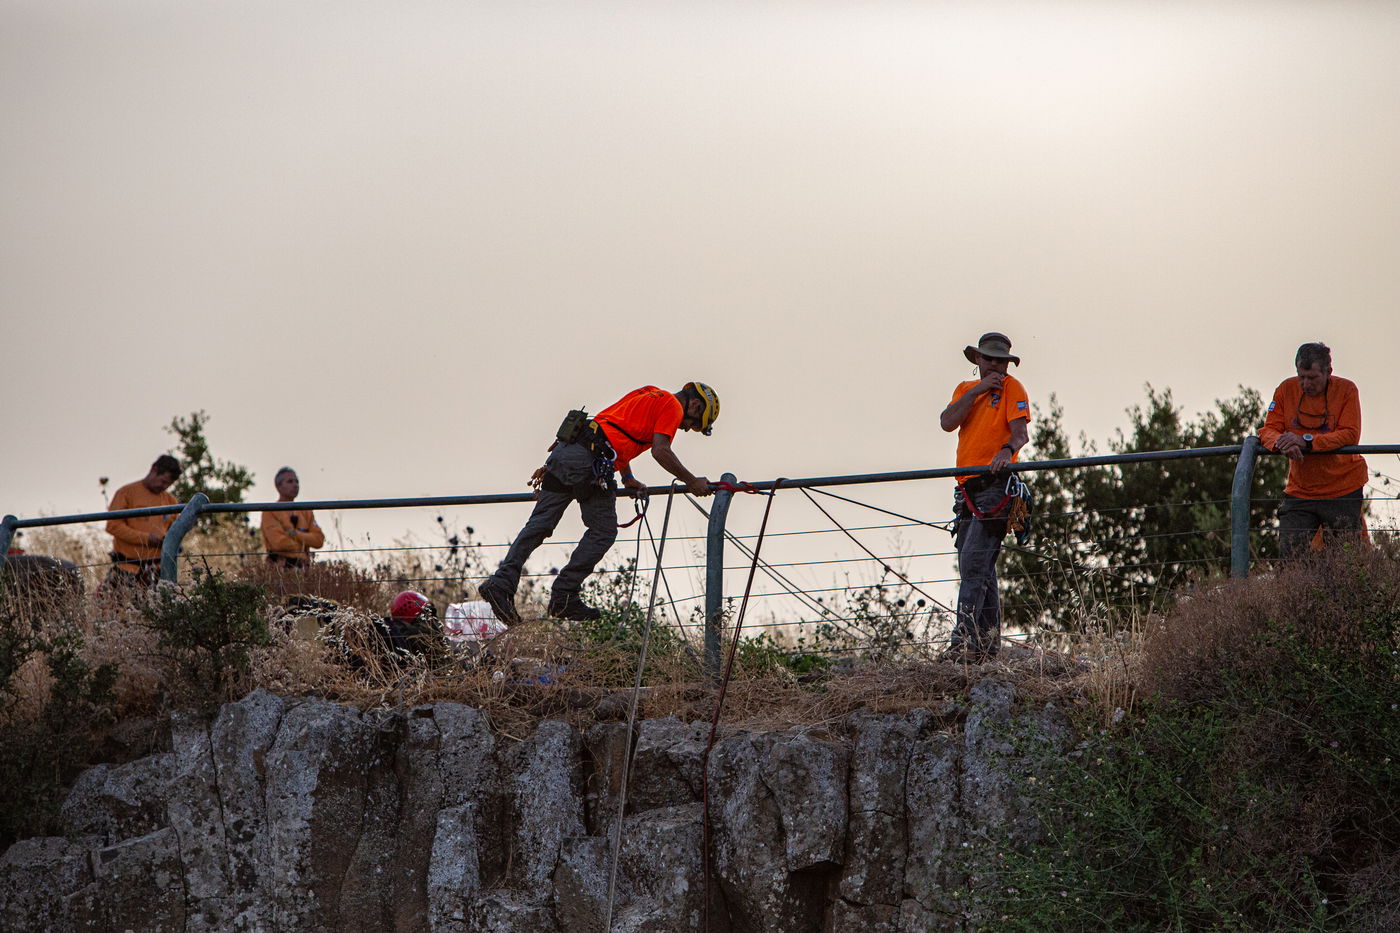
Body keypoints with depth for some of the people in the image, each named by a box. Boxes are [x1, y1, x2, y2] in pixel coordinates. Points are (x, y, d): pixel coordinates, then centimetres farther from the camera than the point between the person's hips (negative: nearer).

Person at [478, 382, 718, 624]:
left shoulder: (645, 395, 30)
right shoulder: (672, 406, 3)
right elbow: (660, 451, -9)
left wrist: (628, 478, 37)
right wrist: (692, 482, -1)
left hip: (564, 450, 8)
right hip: (591, 460, -8)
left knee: (540, 524, 8)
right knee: (604, 531, 3)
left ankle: (501, 583, 0)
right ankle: (563, 596, 1)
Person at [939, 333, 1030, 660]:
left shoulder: (1011, 387, 1)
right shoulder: (965, 389, 18)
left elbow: (1021, 431, -13)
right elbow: (947, 423, 1)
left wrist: (1008, 449, -35)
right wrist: (977, 391, -6)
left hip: (995, 486, -7)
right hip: (968, 490, 7)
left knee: (973, 563, -17)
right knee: (981, 571, 10)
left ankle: (964, 642, -23)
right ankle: (987, 644, 15)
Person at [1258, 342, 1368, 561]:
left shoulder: (1346, 390, -5)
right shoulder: (1287, 390, 2)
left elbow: (1350, 435, -15)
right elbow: (1268, 430, 1)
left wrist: (1306, 441, -25)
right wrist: (1282, 444, -24)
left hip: (1342, 491, -2)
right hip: (1299, 491, 2)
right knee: (1288, 558, -8)